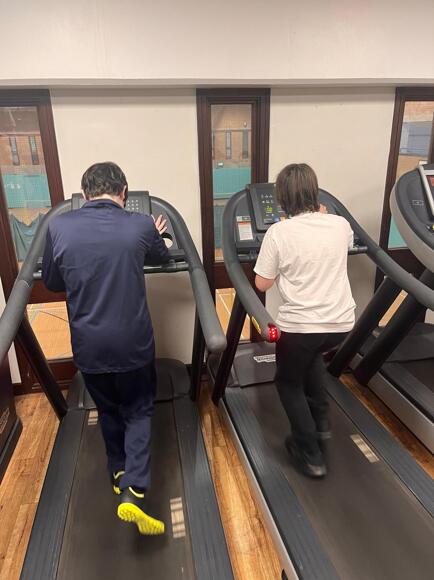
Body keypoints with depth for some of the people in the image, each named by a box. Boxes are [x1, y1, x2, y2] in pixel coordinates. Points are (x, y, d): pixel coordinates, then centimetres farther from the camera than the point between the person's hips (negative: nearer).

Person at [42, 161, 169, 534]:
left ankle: (119, 473, 41)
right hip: (133, 342, -1)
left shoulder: (59, 227, -8)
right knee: (138, 411, 18)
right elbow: (162, 258, 13)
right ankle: (133, 490, 6)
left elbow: (52, 283, 5)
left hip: (89, 345, 2)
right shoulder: (141, 226, -10)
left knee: (108, 411, 24)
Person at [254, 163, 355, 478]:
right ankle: (321, 420, 36)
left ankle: (310, 455, 23)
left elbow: (262, 284, -6)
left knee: (289, 382, 21)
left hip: (300, 325, -4)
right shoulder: (341, 224, 0)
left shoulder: (279, 232, -13)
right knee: (311, 355, 36)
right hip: (342, 323, 5)